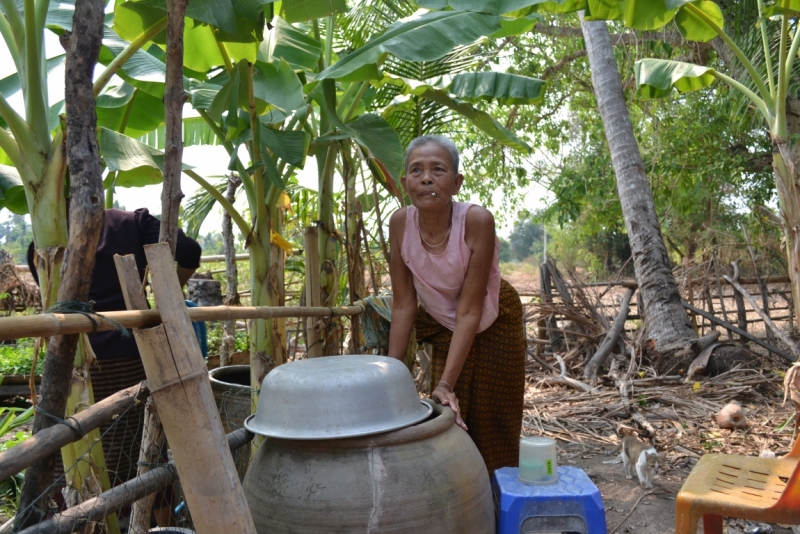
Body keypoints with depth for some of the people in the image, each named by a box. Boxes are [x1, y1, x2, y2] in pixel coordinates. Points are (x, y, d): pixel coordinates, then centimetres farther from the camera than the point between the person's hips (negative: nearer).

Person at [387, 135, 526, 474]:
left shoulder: (477, 221, -31)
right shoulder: (400, 223, -22)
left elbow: (470, 311, -29)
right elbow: (403, 305, -15)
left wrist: (446, 384, -34)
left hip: (492, 325, -2)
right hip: (442, 327, 2)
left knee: (492, 425, 9)